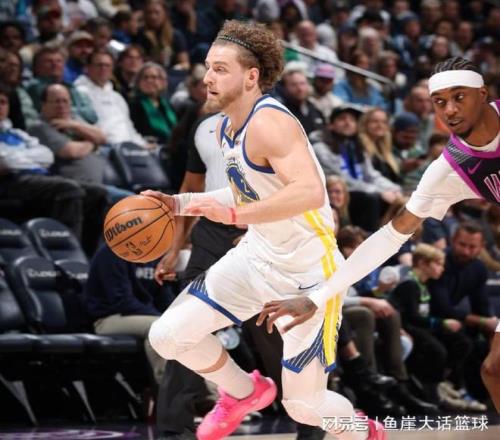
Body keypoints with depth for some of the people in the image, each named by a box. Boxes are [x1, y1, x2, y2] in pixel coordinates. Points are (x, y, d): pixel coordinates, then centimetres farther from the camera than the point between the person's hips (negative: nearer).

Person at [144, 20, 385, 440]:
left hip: (306, 274, -8)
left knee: (303, 405, 0)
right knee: (168, 336, -1)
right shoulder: (226, 128, 4)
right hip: (255, 258, 8)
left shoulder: (269, 122, -25)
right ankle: (246, 393, 25)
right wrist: (178, 203, 10)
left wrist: (234, 214, -44)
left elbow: (311, 193, -39)